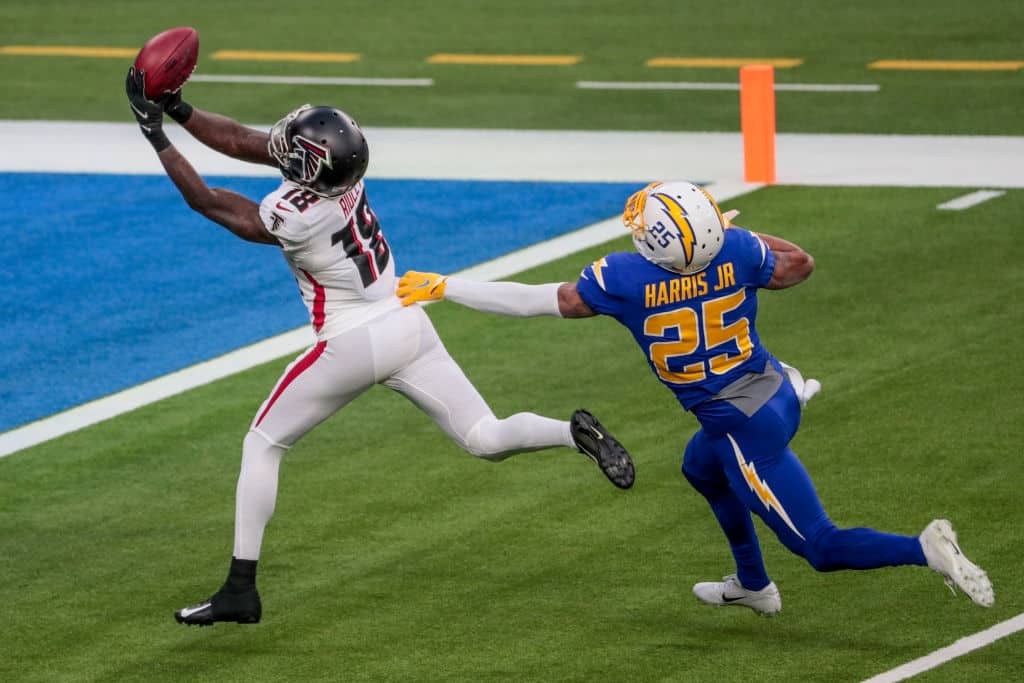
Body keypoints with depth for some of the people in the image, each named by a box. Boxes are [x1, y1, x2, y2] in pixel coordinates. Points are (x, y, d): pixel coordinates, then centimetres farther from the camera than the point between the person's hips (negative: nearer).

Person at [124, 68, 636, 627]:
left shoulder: (296, 217, -25)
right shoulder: (335, 159, -7)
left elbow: (206, 202, -12)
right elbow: (242, 141, 5)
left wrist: (158, 138, -7)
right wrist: (178, 110, -1)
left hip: (351, 346, -7)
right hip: (408, 324, 7)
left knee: (261, 446, 9)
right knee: (487, 440, 8)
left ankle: (240, 589, 7)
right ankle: (575, 433, -19)